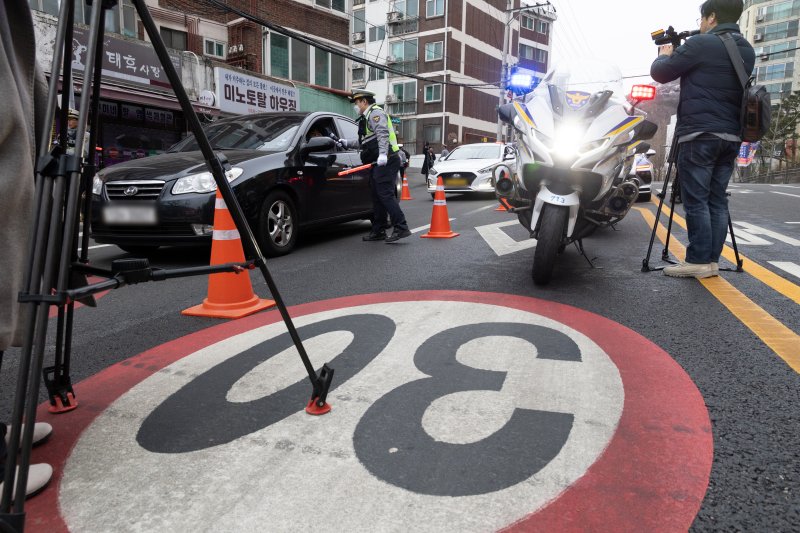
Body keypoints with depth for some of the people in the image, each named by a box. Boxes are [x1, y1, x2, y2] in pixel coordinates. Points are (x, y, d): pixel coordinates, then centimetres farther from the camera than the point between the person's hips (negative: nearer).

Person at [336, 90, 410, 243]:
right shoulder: (367, 117, 27)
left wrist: (383, 154, -34)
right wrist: (347, 143, 31)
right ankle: (378, 231, 17)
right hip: (379, 163, 11)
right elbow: (364, 142, 32)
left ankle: (401, 228, -18)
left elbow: (382, 135, -22)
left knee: (385, 194, -16)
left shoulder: (376, 112, -5)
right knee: (377, 196, 11)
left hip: (386, 161, -11)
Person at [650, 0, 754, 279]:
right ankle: (712, 260, 7)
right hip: (731, 136, 7)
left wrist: (665, 55, 20)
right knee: (717, 199, 6)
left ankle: (699, 261, -7)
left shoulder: (701, 44, -7)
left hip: (700, 134, -7)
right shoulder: (747, 50, 16)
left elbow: (660, 73, -1)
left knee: (696, 199, -6)